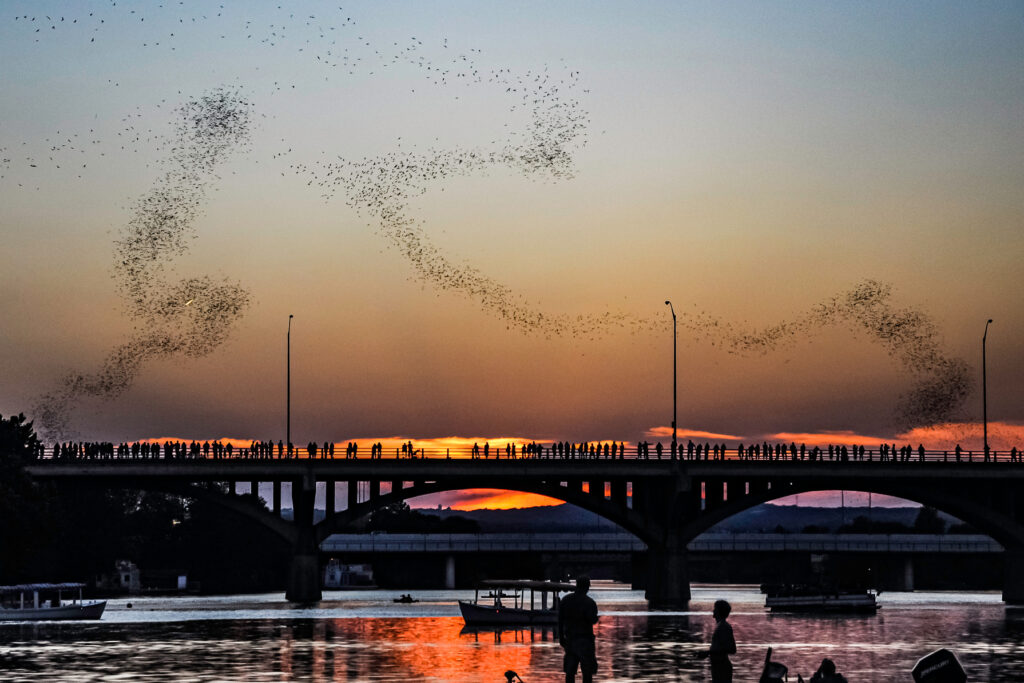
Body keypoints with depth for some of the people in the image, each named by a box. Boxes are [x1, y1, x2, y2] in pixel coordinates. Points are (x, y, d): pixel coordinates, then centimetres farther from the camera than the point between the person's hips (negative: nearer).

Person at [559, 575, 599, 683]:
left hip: (570, 638, 5)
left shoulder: (565, 600, 4)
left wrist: (561, 638, 12)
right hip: (585, 639, -5)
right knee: (587, 671, 0)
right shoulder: (589, 602, -12)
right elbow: (593, 620, -18)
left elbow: (560, 620, 6)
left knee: (570, 670, 8)